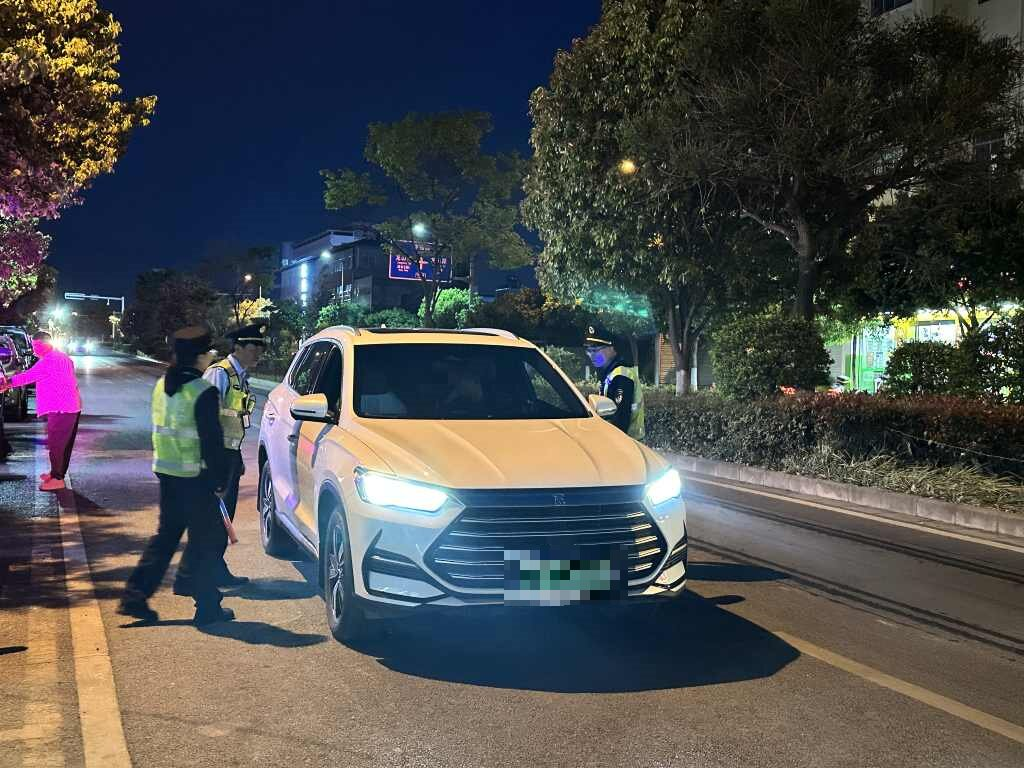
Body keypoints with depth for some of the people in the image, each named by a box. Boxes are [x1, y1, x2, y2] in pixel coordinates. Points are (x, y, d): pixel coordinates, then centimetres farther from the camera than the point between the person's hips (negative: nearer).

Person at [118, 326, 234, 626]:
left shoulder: (162, 385, 8)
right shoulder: (203, 392, -17)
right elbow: (211, 441, -16)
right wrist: (220, 480, -9)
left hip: (167, 473, 7)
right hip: (196, 478, -7)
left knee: (165, 536, 18)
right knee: (204, 542, 4)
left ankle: (134, 596, 16)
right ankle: (207, 608, 11)